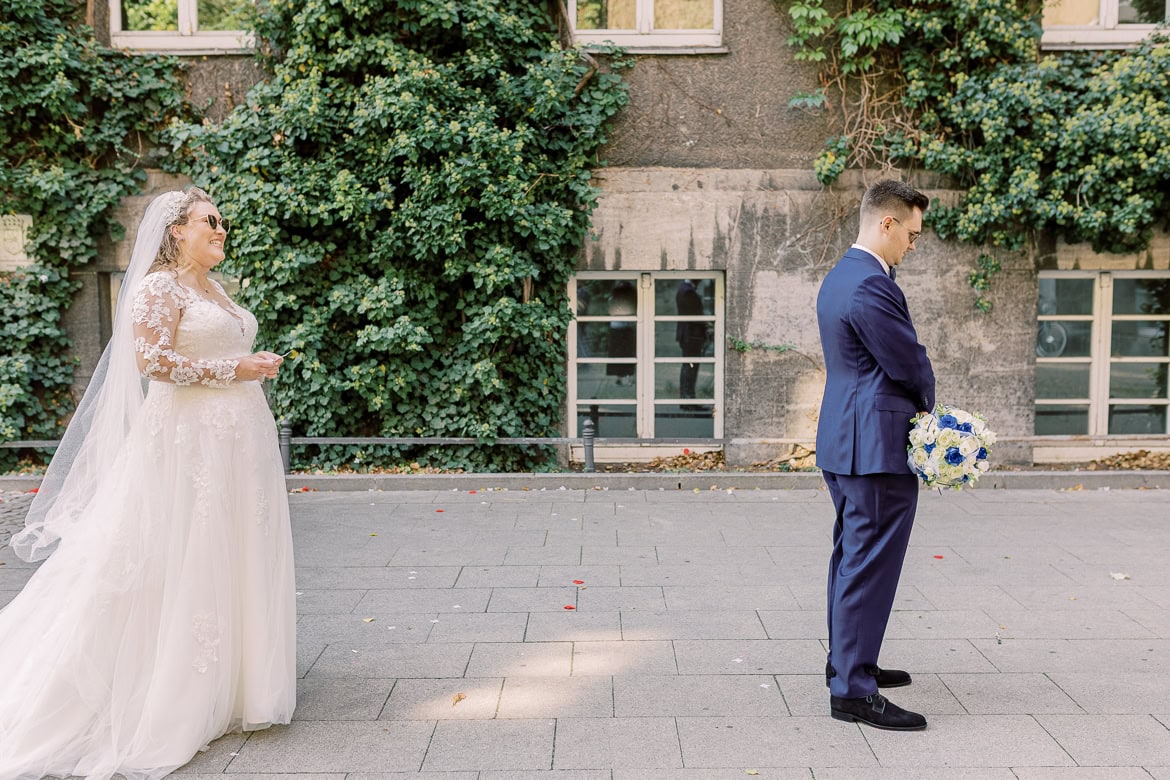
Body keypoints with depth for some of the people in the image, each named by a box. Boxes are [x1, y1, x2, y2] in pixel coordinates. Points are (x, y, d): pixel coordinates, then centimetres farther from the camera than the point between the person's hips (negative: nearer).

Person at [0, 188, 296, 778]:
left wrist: (258, 368, 9)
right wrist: (234, 370, -15)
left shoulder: (216, 292, 19)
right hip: (188, 440, -9)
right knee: (183, 564, -4)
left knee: (230, 560, 11)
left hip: (237, 442, 9)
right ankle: (168, 699, 7)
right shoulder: (159, 286, -7)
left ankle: (224, 682, 21)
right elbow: (152, 359, -19)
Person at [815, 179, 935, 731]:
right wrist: (925, 404, 4)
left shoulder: (839, 277, 14)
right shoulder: (871, 286, -20)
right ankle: (853, 691, 2)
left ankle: (847, 662, 33)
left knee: (852, 557, 19)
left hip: (843, 440, 11)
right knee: (870, 566, -5)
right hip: (877, 447, -11)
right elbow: (910, 364, -15)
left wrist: (914, 401, 9)